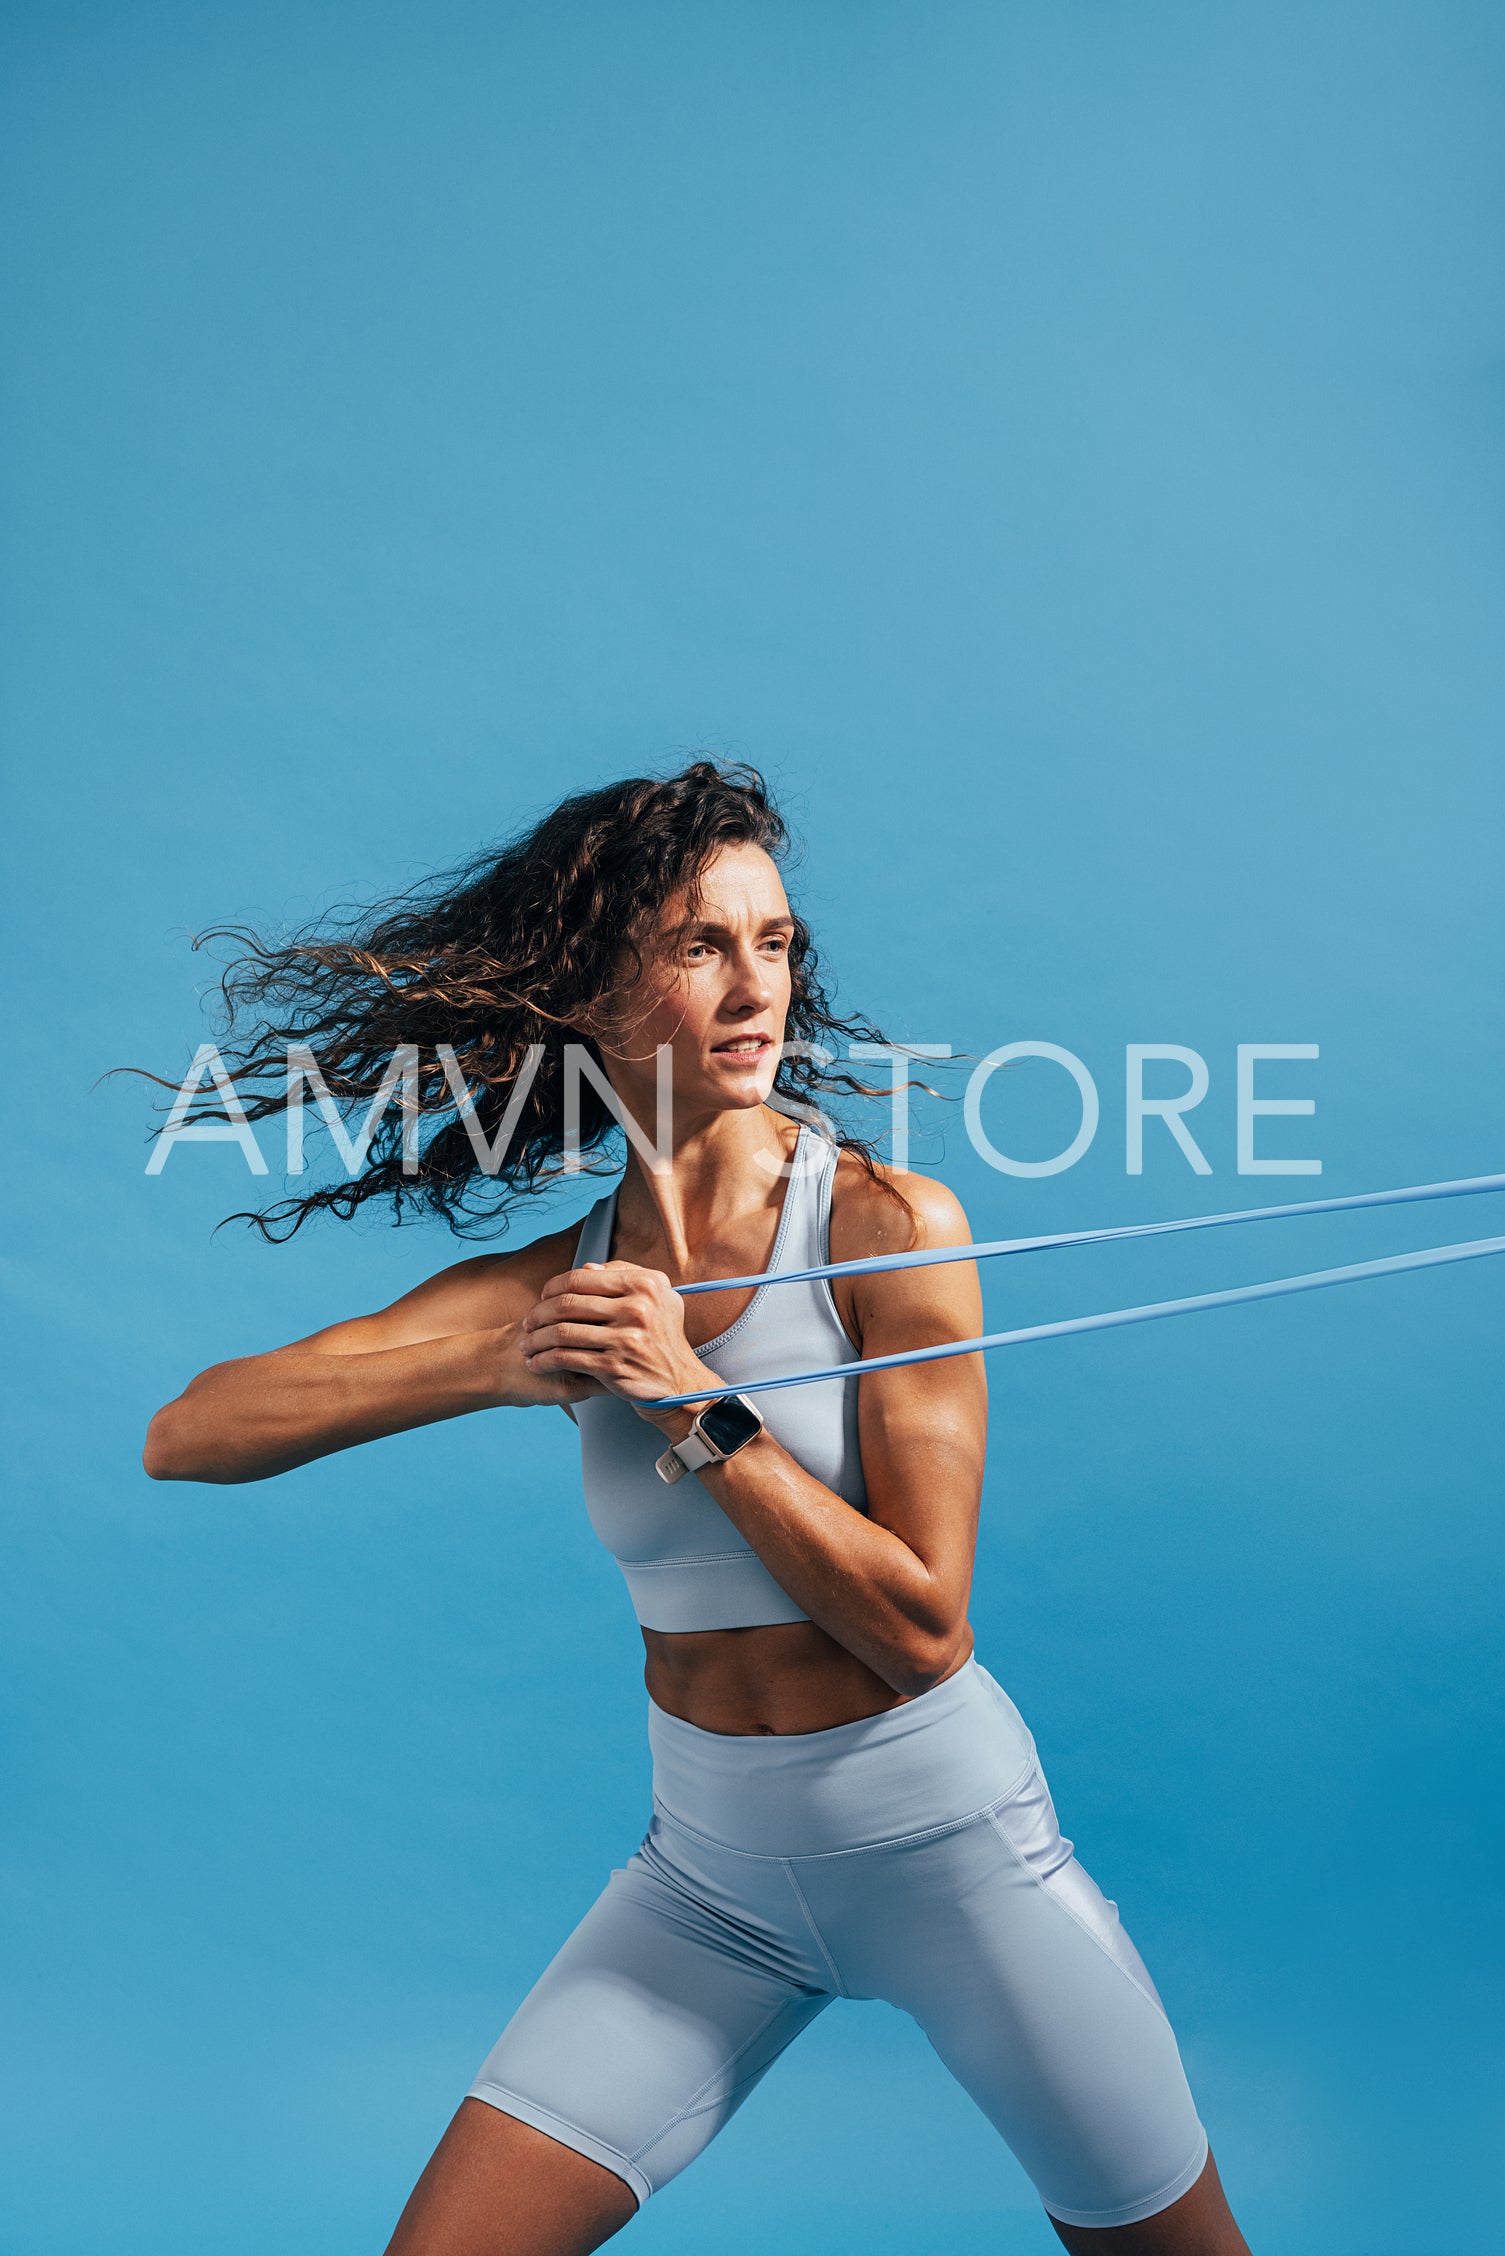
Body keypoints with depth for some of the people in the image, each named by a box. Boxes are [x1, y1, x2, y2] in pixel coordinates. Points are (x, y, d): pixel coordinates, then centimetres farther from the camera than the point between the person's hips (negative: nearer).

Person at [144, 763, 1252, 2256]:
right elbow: (185, 1437, -10)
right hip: (708, 1869, 3)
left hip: (948, 1847, -2)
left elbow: (921, 1630, -18)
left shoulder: (890, 1223, -16)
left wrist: (696, 1401, -25)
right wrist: (495, 1365, -23)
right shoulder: (551, 1284, -5)